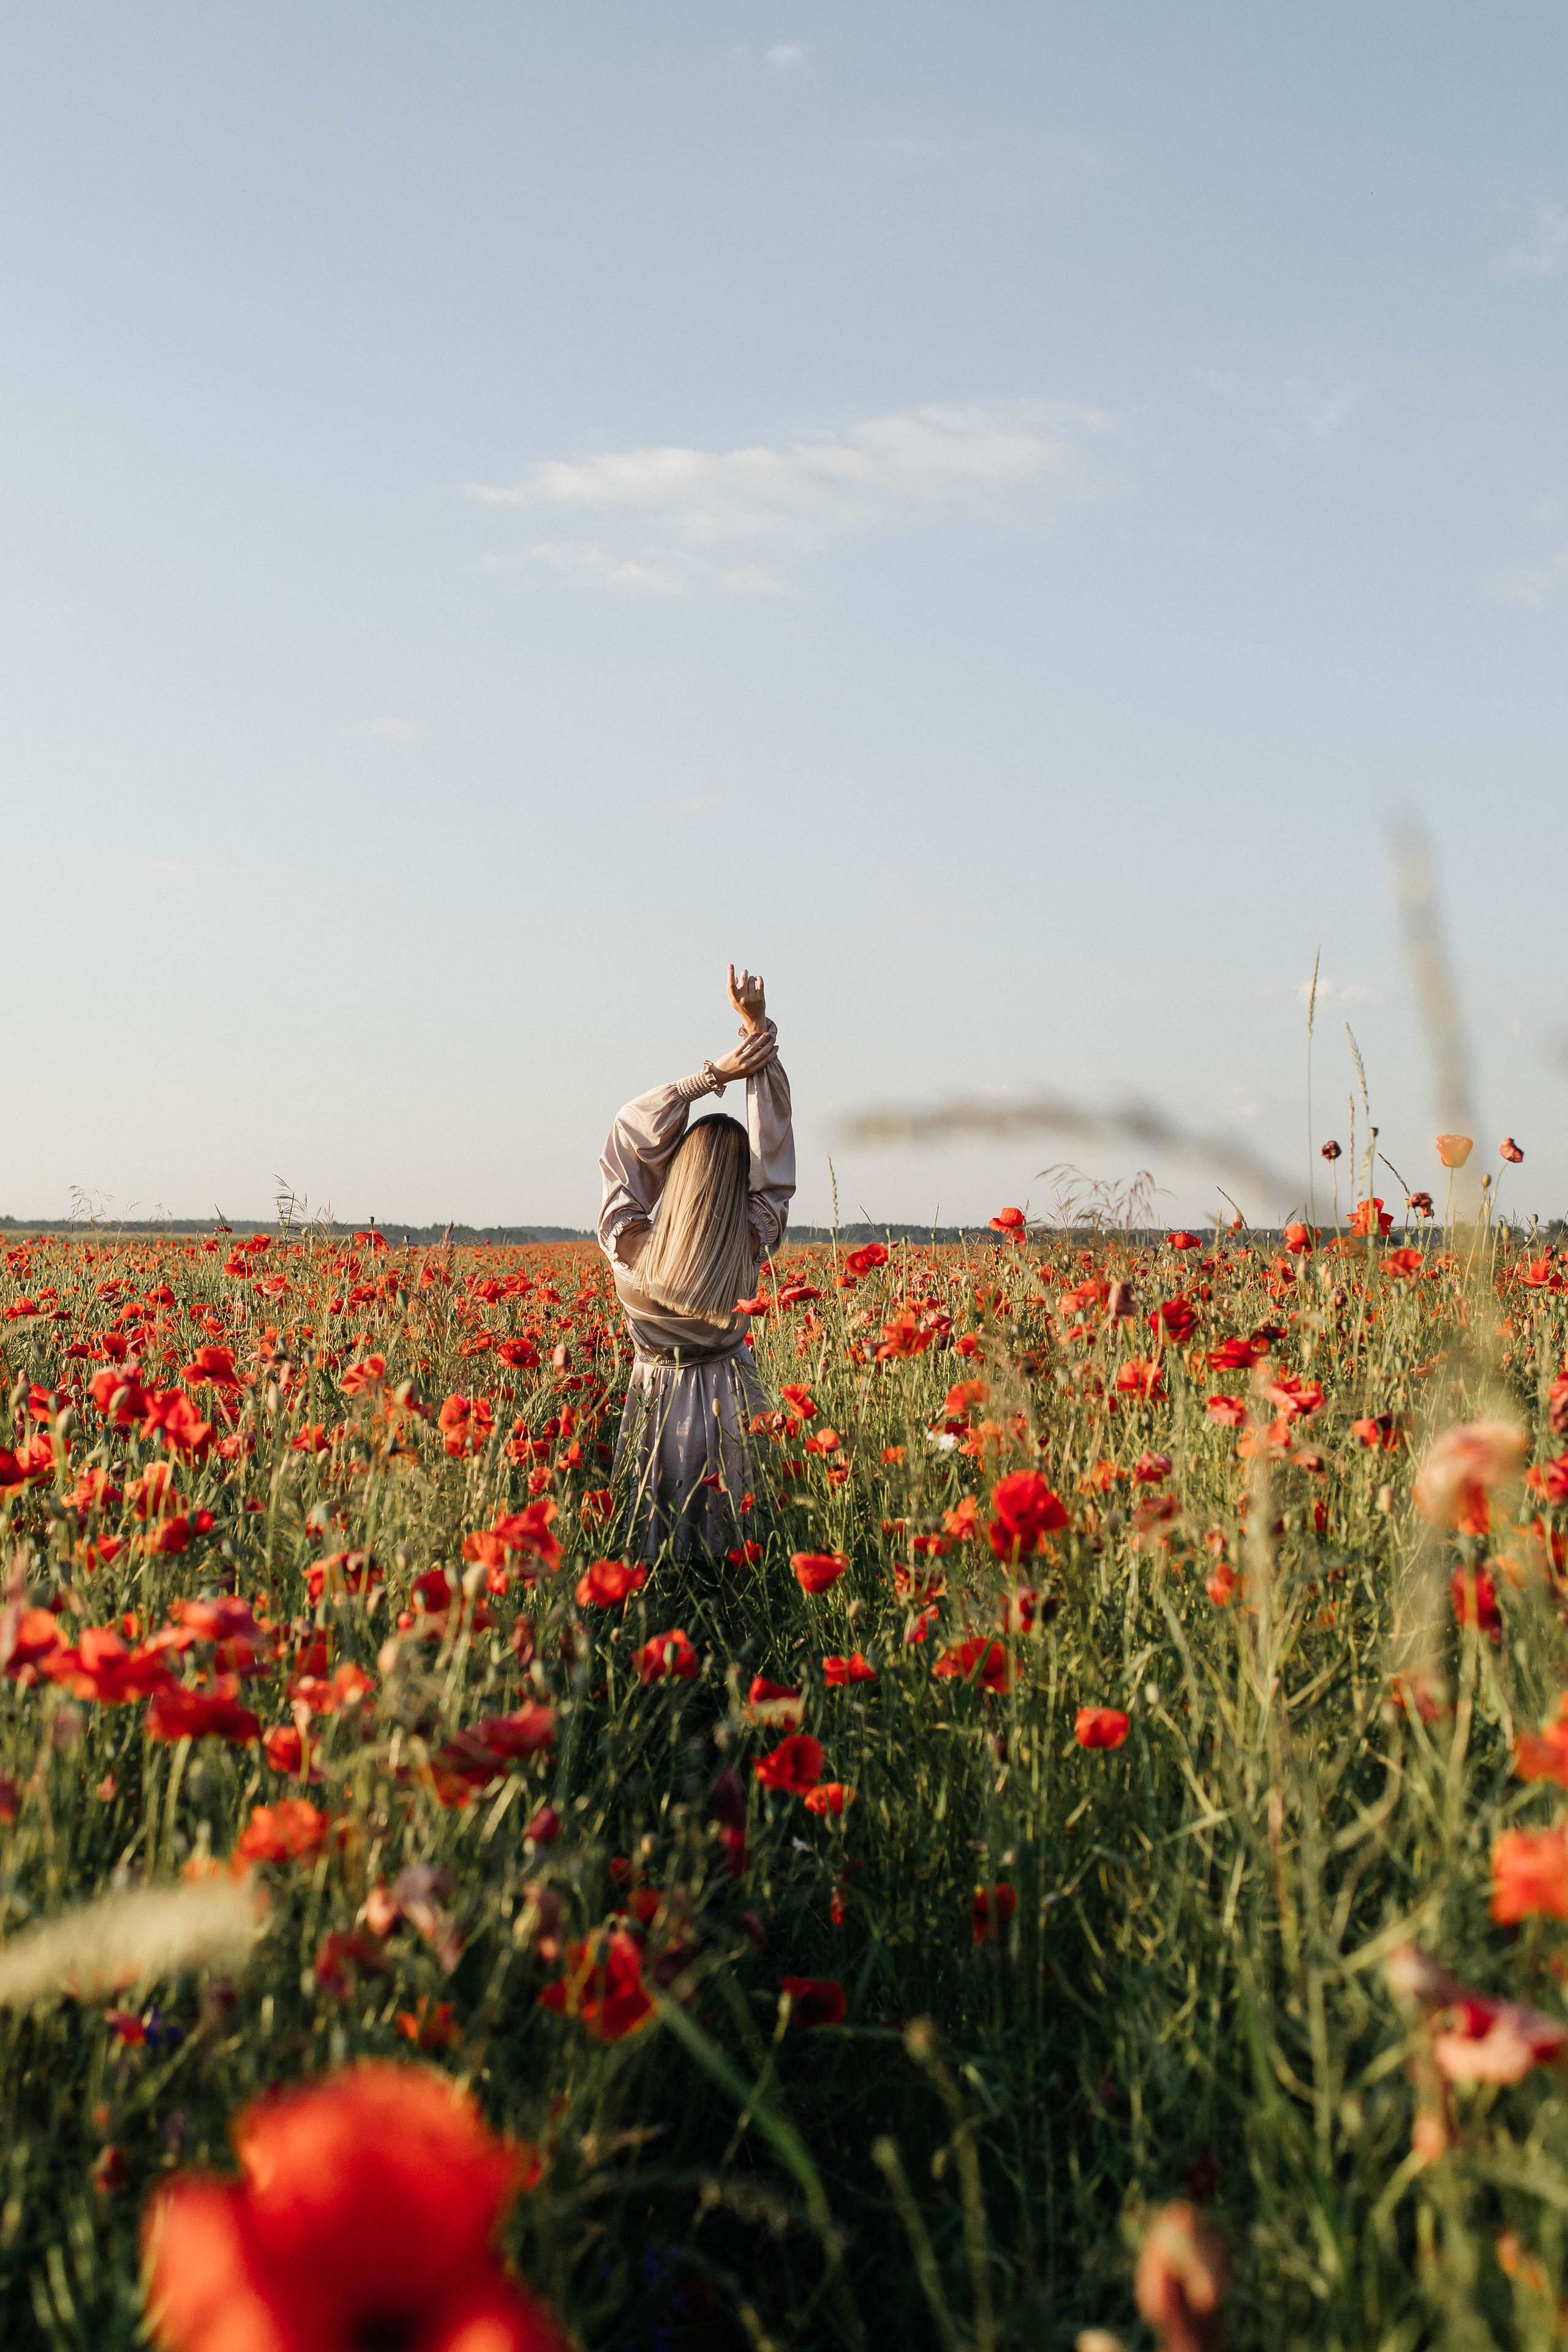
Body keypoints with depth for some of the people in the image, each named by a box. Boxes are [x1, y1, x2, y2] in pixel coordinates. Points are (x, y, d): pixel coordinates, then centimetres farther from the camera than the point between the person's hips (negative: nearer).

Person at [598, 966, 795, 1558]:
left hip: (654, 1401, 0)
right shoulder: (751, 1247, -19)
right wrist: (758, 1027, -14)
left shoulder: (628, 1245, -19)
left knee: (654, 1547, 10)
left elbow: (629, 1133, -9)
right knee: (721, 1542, 12)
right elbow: (773, 1148, -14)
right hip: (725, 1401, 0)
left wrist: (713, 1075, -14)